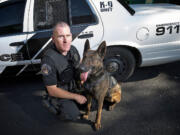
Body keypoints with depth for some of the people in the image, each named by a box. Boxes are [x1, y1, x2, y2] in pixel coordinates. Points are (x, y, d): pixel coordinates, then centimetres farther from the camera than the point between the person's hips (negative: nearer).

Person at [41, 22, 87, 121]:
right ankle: (56, 106, 7)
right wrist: (76, 96, -20)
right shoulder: (48, 59, -32)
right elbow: (52, 91, -25)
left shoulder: (72, 49, -11)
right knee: (73, 115, -21)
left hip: (75, 88, 6)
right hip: (59, 94, -5)